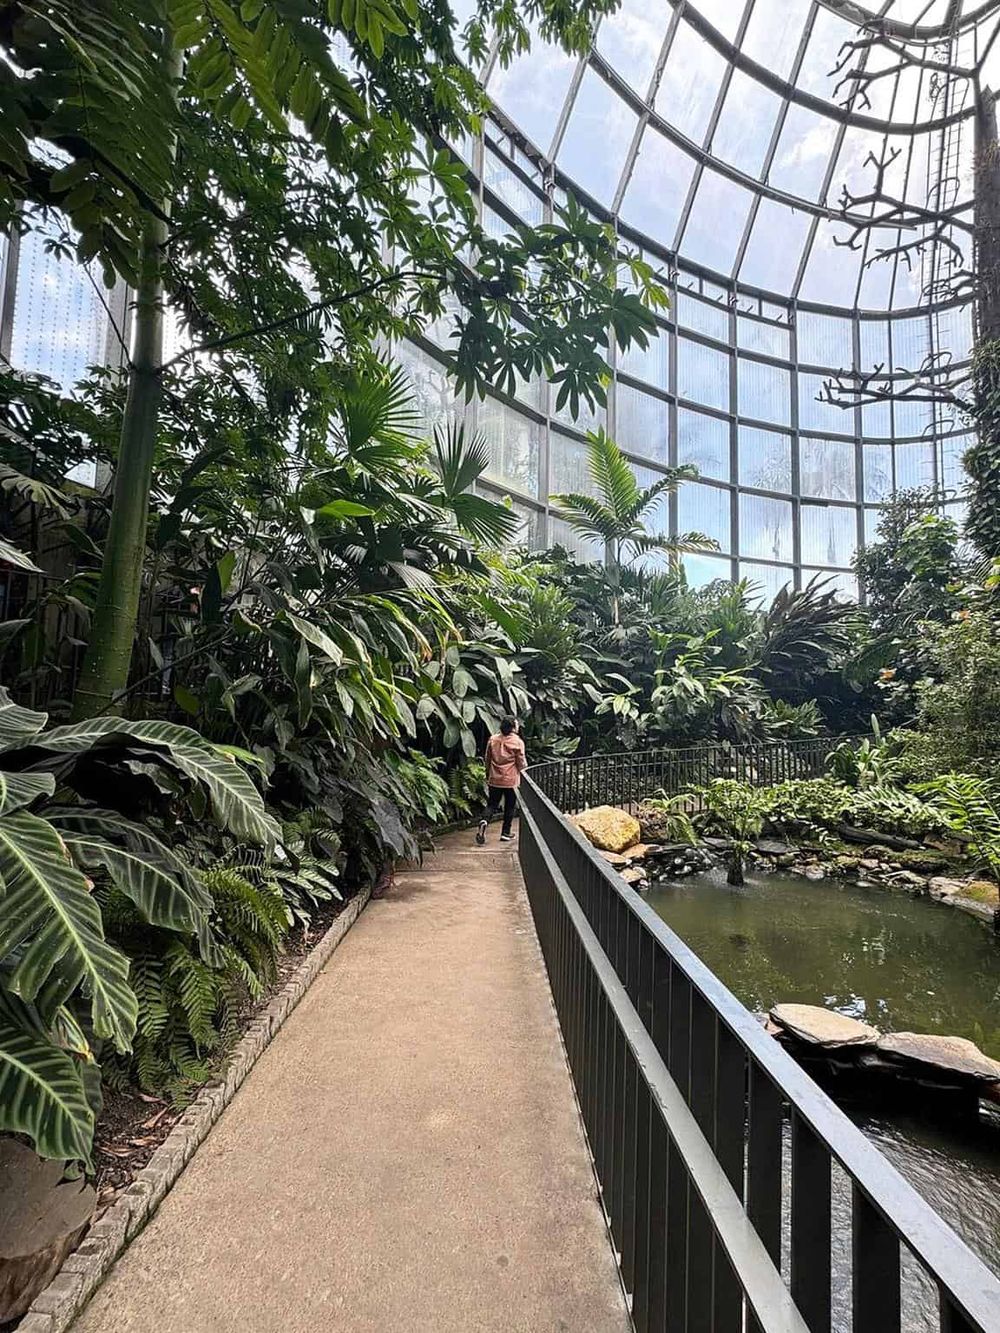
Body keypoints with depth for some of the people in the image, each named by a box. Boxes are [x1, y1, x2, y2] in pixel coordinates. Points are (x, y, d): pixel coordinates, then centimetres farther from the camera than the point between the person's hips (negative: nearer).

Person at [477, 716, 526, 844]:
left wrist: (488, 775, 21)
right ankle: (505, 833, 15)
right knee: (509, 807, 10)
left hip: (494, 779, 3)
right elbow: (521, 763, -6)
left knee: (492, 804, 10)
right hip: (511, 780, -3)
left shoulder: (492, 739, 1)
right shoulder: (517, 742, -10)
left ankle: (485, 821, -17)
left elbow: (488, 759, 10)